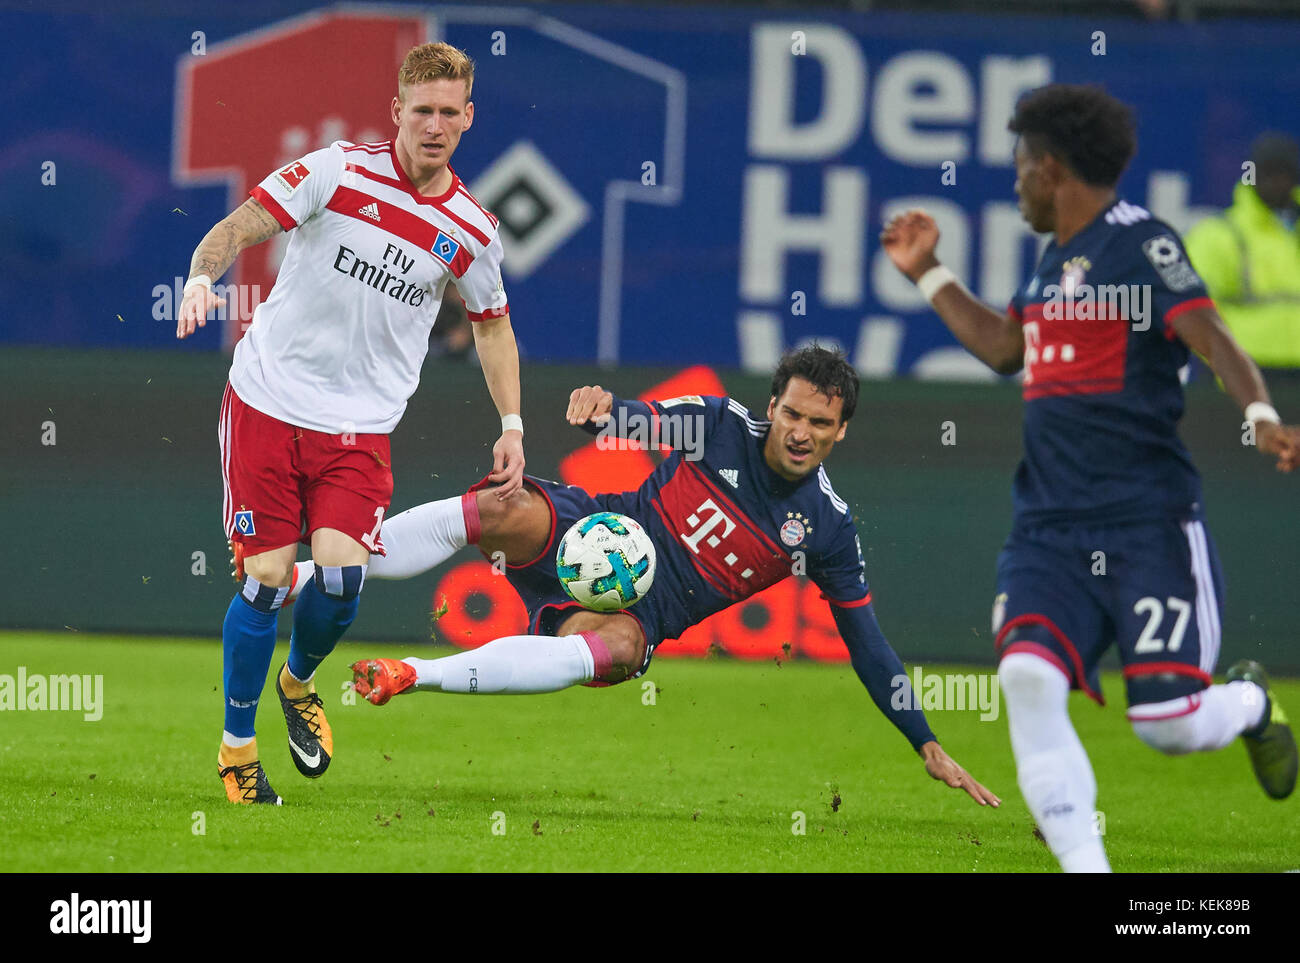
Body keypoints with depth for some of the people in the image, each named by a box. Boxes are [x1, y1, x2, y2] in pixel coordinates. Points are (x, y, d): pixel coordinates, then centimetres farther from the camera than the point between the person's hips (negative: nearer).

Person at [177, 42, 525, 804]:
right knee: (266, 579, -5)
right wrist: (203, 277, -28)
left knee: (341, 576, -14)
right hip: (269, 401, -2)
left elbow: (492, 324, 19)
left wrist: (512, 425, 12)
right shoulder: (339, 171, -7)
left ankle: (299, 683, 20)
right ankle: (238, 742, 15)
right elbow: (237, 230, -8)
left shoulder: (473, 231, 1)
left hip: (362, 426, 2)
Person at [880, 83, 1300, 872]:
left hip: (1148, 519, -7)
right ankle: (1084, 865, -14)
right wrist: (929, 274, 33)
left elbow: (1210, 335, -18)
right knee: (1028, 676, -17)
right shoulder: (1057, 257, 18)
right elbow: (1004, 347, 32)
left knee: (1172, 723, -10)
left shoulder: (1140, 243, -7)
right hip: (1050, 529, 7)